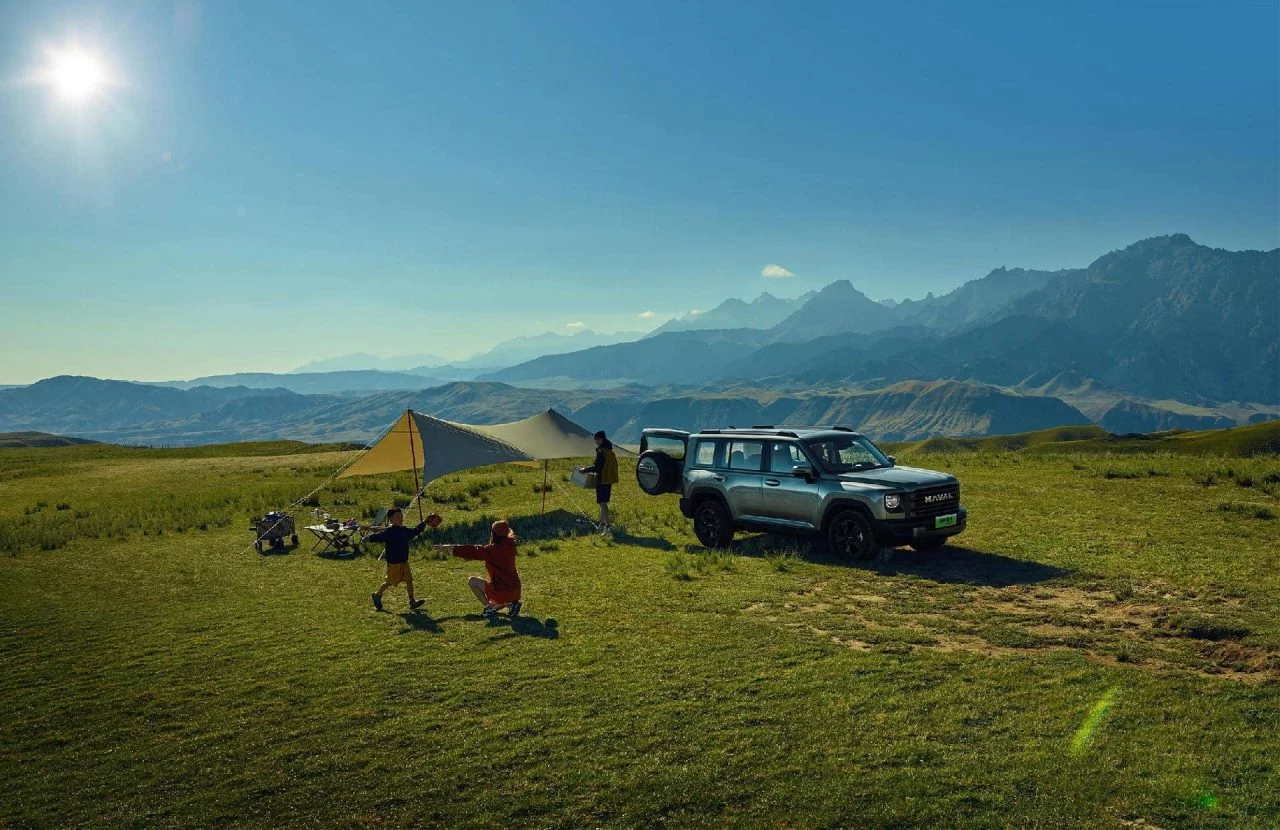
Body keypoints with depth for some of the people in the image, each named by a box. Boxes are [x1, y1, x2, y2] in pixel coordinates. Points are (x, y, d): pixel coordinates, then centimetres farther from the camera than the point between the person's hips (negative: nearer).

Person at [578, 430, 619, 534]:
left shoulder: (601, 452, -15)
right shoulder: (611, 451, 13)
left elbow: (597, 467, -19)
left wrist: (584, 470, -8)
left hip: (602, 481, -9)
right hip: (609, 480, 9)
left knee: (602, 503, -8)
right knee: (602, 502, 19)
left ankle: (607, 526, -13)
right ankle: (602, 523, 28)